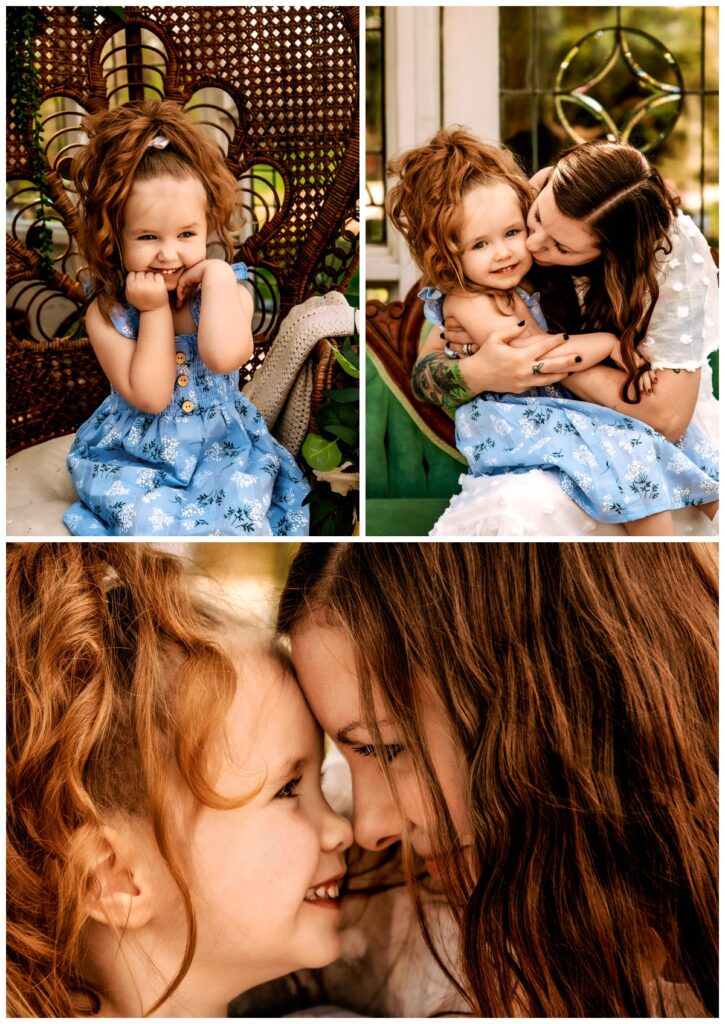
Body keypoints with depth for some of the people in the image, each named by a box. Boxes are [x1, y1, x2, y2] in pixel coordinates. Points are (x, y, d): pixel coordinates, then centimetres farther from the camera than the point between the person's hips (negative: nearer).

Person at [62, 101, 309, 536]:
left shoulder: (228, 291, -8)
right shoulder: (107, 314, -10)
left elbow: (224, 357, -31)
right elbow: (150, 397, -18)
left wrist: (217, 276, -26)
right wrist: (155, 312, -20)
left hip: (222, 444, 1)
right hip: (134, 455, 0)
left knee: (239, 502, -24)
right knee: (150, 515, -25)